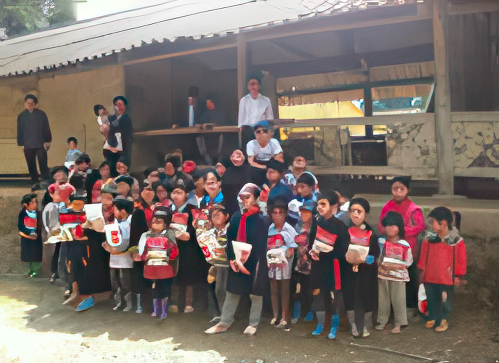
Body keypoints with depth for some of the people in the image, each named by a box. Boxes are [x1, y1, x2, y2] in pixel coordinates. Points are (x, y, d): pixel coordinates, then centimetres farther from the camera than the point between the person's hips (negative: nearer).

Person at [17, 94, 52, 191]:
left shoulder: (41, 114, 4)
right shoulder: (21, 116, 8)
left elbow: (46, 128, 5)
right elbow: (20, 131, 11)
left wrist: (47, 141, 0)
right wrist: (21, 143, 6)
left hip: (40, 144, -2)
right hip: (28, 145, 2)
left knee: (43, 164, -5)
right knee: (31, 165, 4)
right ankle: (35, 182, 12)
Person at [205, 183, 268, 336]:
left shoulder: (261, 220, -9)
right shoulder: (236, 217, 5)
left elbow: (260, 245, -11)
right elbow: (230, 239, 6)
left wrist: (245, 262, -16)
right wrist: (232, 259, -6)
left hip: (254, 263, -4)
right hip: (236, 262, 4)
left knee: (256, 294, 6)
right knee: (232, 292, 9)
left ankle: (253, 324, 19)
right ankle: (224, 323, 18)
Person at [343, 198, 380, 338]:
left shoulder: (370, 233, -3)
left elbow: (375, 254, -6)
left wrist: (363, 259, -22)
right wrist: (346, 257, -21)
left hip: (367, 269, -1)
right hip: (349, 269, 1)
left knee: (367, 297, 3)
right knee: (349, 296, 0)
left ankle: (367, 326, 23)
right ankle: (353, 325, 17)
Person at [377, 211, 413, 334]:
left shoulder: (405, 245, -7)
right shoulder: (381, 242, 0)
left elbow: (407, 263, -2)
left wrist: (396, 266, -11)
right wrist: (381, 265, -8)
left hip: (398, 276, -2)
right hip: (383, 275, 3)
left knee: (398, 299, 2)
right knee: (383, 298, 11)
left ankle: (399, 323, 15)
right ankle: (382, 320, 24)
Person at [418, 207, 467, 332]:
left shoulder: (456, 241, -11)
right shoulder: (429, 239, -2)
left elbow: (461, 260, -5)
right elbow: (423, 256, 7)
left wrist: (458, 276, -3)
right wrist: (422, 271, 8)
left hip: (447, 278, -4)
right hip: (430, 276, 4)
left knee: (445, 300, 8)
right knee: (431, 299, 15)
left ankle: (444, 320, 23)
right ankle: (432, 318, 31)